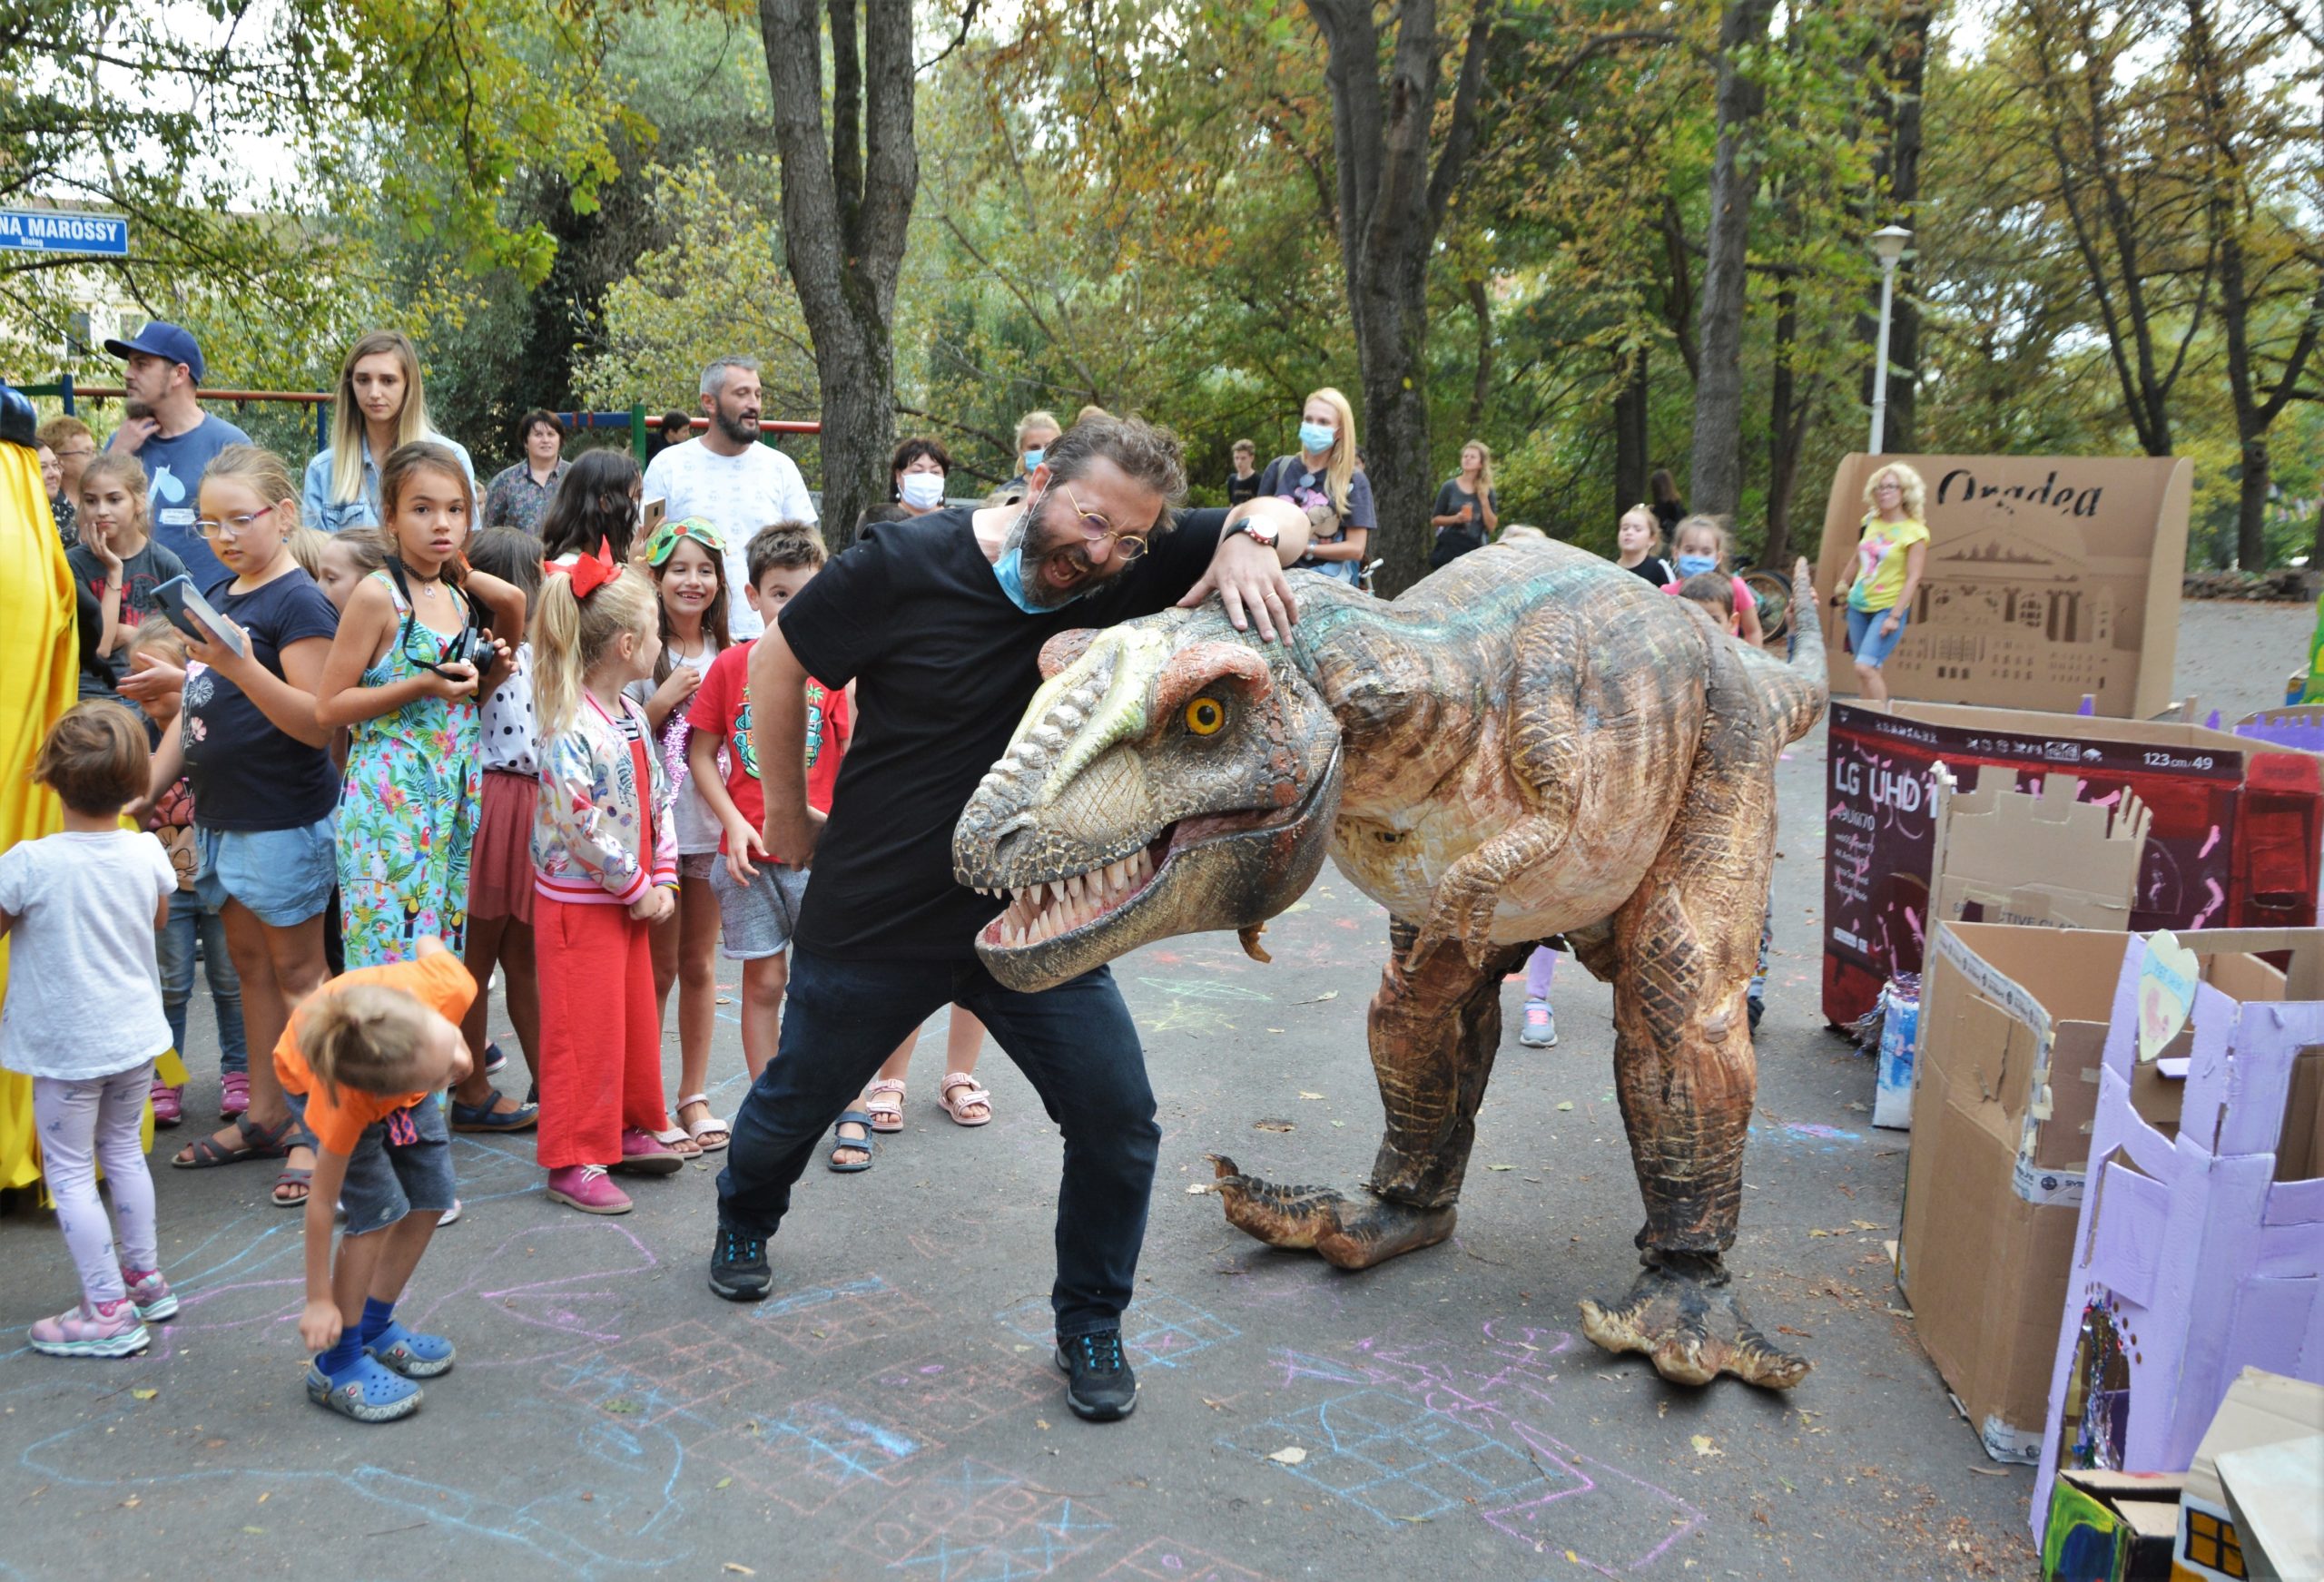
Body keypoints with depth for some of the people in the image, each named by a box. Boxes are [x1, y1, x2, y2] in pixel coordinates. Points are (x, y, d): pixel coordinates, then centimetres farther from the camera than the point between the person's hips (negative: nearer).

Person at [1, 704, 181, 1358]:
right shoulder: (146, 851, -8)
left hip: (67, 1047, -5)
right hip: (137, 1034, 5)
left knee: (68, 1169, 6)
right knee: (122, 1150, 21)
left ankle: (110, 1311, 8)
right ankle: (145, 1277, 31)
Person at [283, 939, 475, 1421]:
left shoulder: (450, 985, -42)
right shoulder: (346, 1103, -44)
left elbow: (428, 945, -17)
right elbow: (322, 1202, -30)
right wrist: (318, 1301, -20)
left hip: (396, 1055, 5)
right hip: (312, 1078, -5)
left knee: (432, 1198, 2)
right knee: (380, 1210, -16)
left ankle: (375, 1328, 23)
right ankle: (336, 1366, 1)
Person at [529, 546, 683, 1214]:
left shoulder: (631, 715, 6)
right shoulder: (570, 729, -22)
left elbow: (658, 801, 10)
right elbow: (583, 827, -24)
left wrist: (663, 881, 2)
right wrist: (636, 889, -14)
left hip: (632, 900, 9)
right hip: (579, 902, -9)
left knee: (635, 1017, 17)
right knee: (585, 1032, -1)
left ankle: (629, 1129, 33)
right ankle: (573, 1162, 10)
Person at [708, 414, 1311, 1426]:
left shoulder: (1127, 578, -8)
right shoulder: (906, 566, -17)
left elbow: (1283, 517, -4)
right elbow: (779, 662, -4)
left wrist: (1251, 540, -28)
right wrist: (788, 817, 3)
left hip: (1038, 924, 2)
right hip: (876, 916, -2)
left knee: (1118, 1123, -7)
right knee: (798, 1099, 18)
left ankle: (1090, 1325, 17)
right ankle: (743, 1224, 52)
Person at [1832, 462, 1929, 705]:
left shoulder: (1914, 531, -9)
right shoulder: (1869, 521, 8)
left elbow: (1913, 578, -13)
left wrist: (1895, 616, -18)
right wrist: (1844, 586, 31)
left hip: (1888, 608, -6)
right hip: (1859, 606, 6)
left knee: (1865, 667, -19)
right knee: (1871, 670, 9)